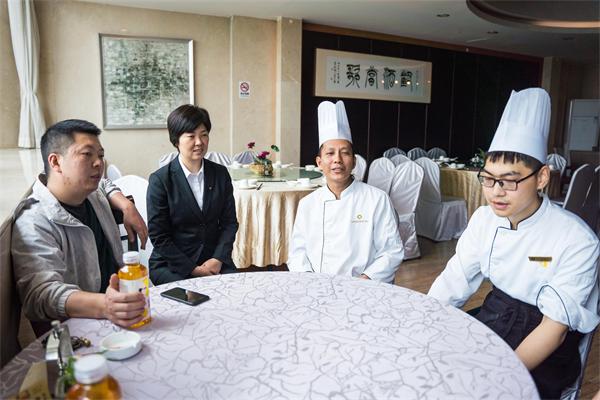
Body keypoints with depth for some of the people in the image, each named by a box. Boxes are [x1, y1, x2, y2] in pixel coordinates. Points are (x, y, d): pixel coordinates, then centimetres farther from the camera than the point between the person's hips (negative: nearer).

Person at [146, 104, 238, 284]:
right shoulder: (160, 180, -7)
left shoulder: (220, 174, 4)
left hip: (215, 261, 3)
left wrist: (218, 258, -9)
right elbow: (158, 236, -8)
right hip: (172, 265, -3)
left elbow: (230, 222, 6)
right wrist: (192, 269, -13)